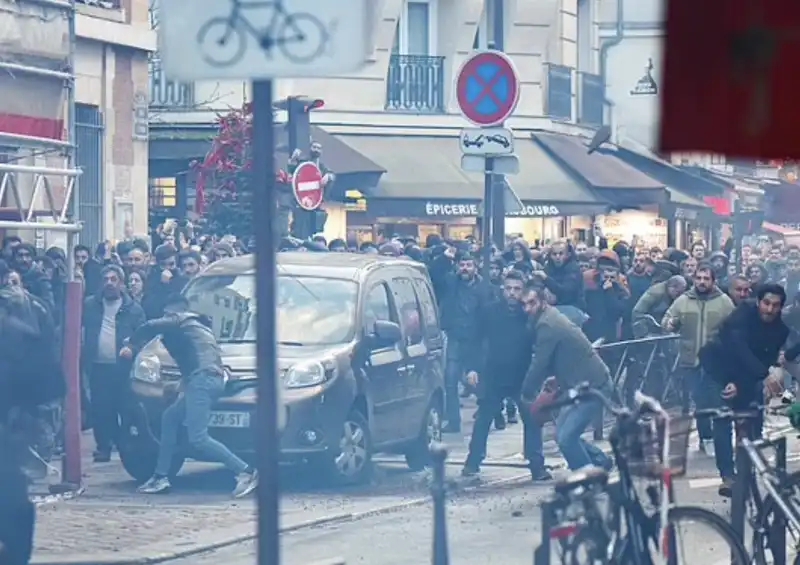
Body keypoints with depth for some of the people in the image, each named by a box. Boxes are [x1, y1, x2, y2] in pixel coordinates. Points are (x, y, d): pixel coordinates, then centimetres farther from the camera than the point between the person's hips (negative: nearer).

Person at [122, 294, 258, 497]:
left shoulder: (179, 321, 6)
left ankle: (245, 472, -21)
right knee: (169, 419, 17)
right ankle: (160, 477, 16)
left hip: (202, 379, -10)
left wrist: (132, 346, 5)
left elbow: (151, 327, -10)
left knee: (198, 438, -15)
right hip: (212, 379, 10)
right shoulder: (199, 325, 33)